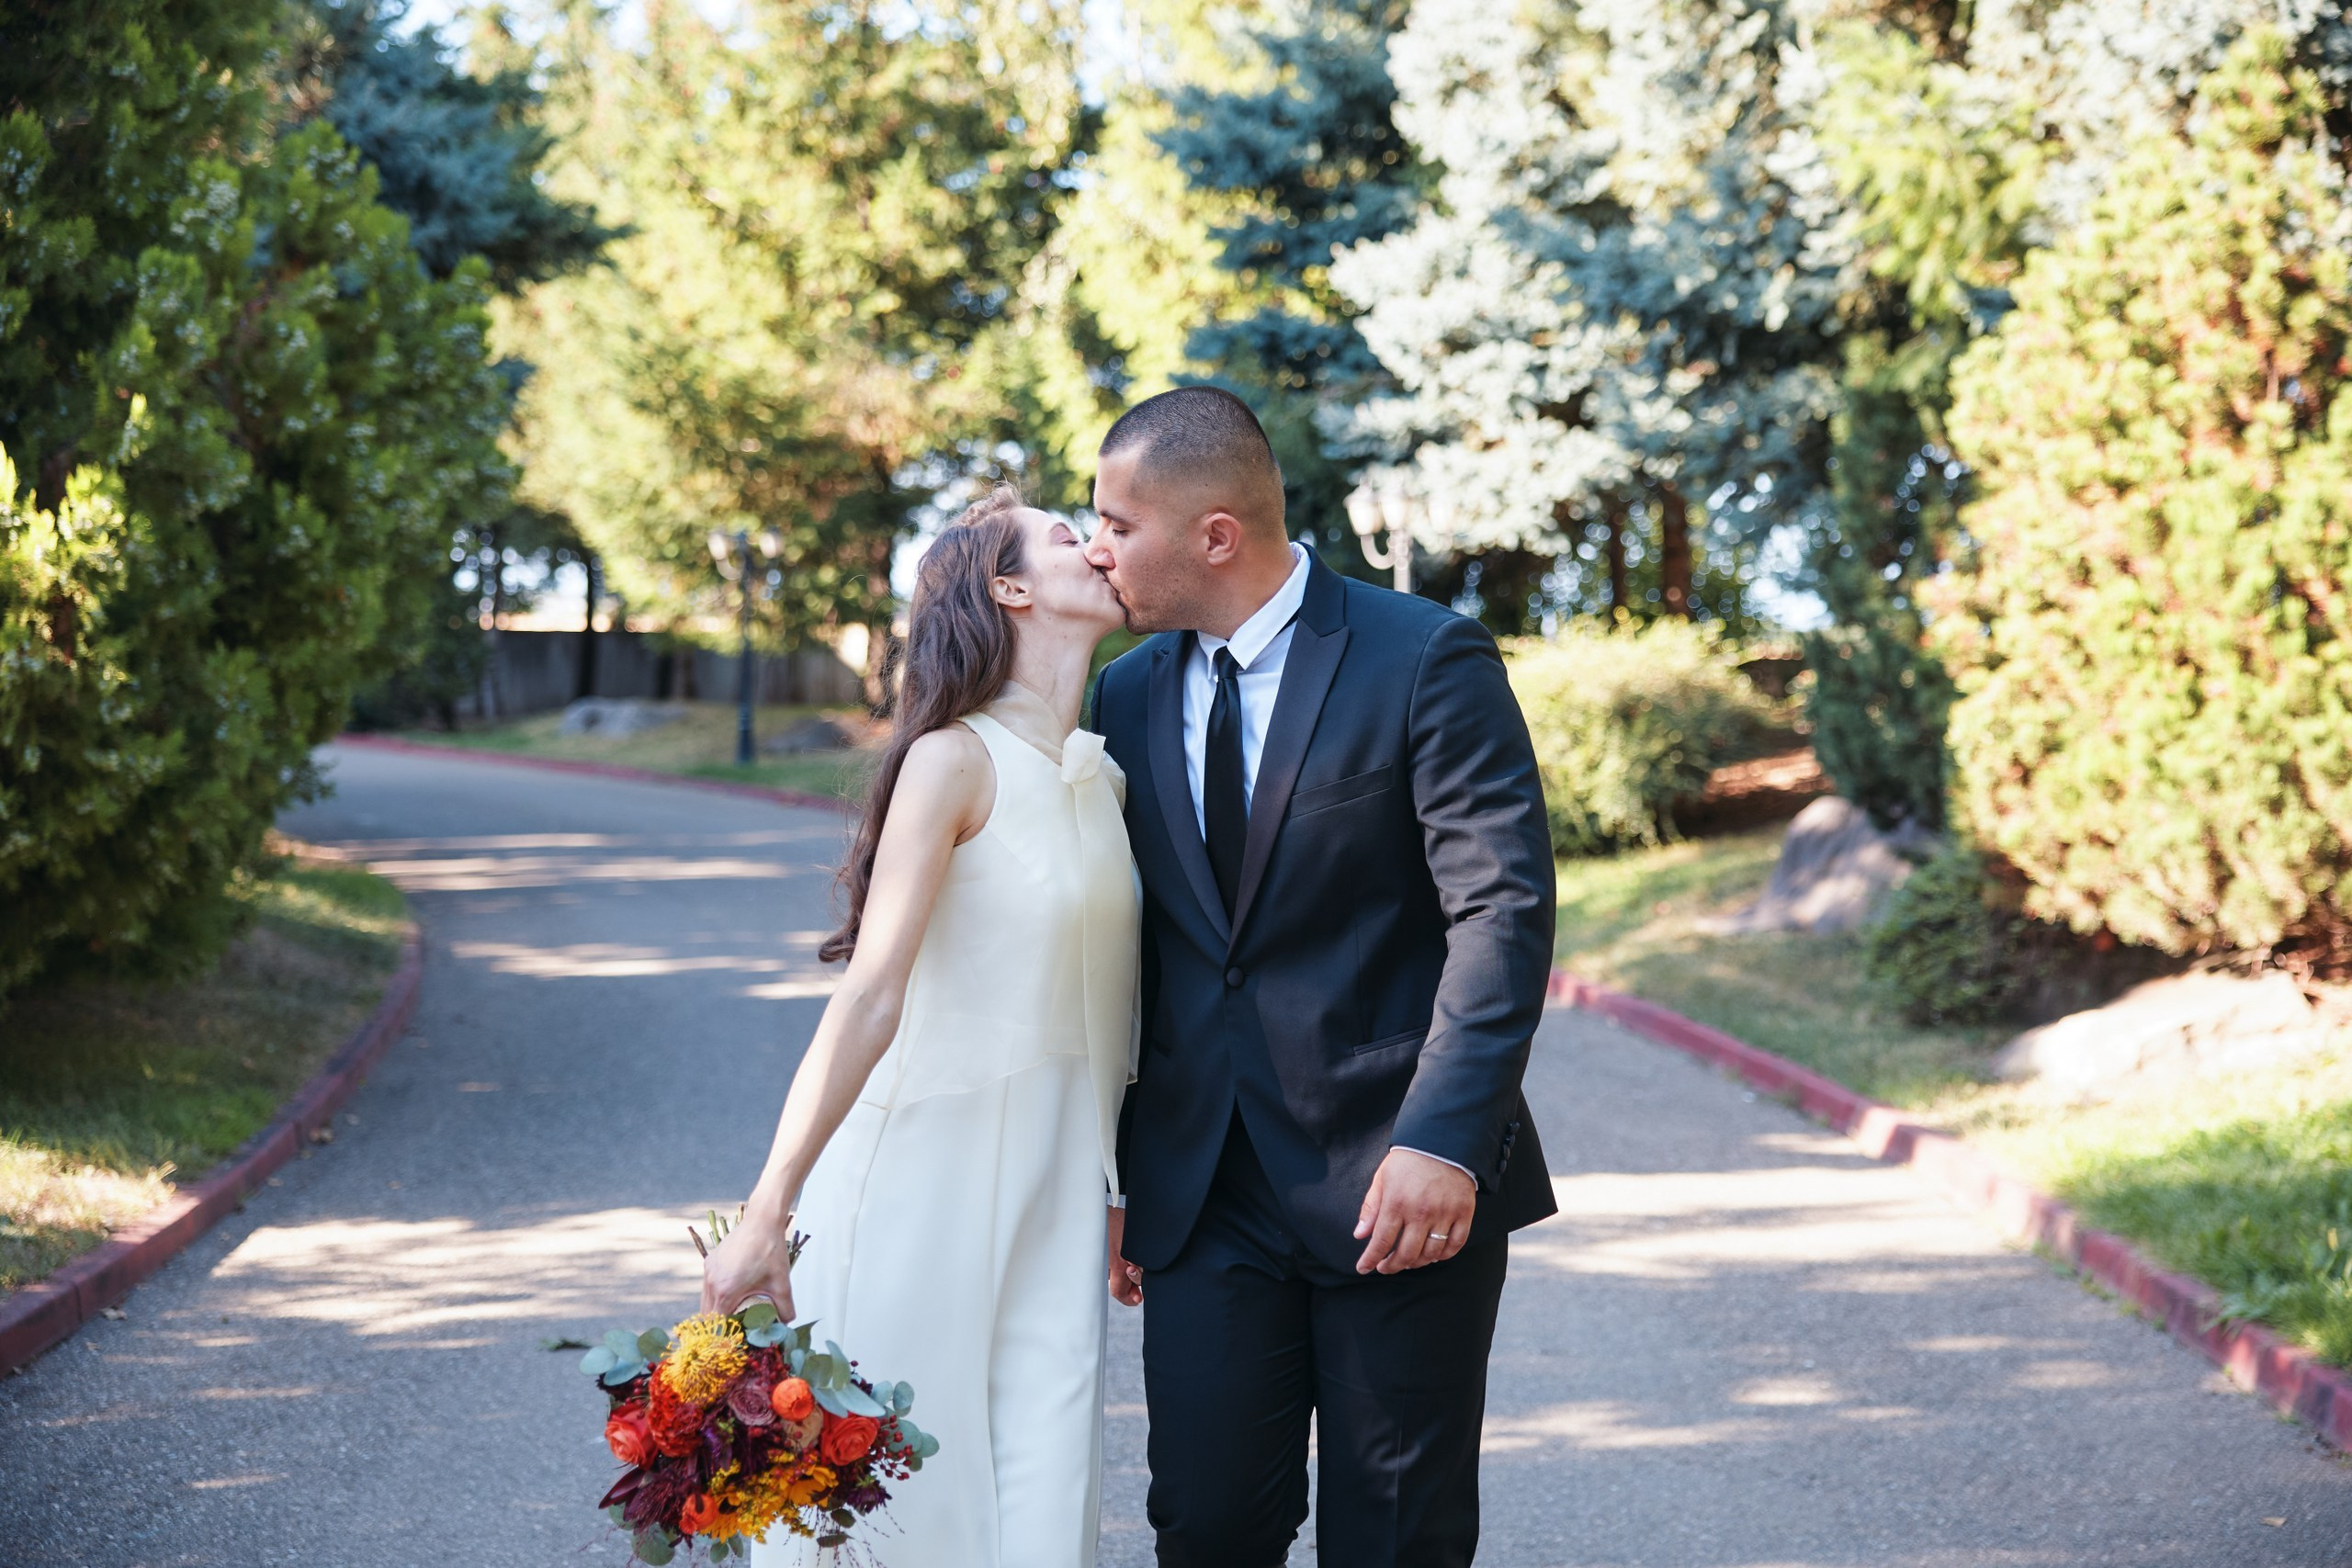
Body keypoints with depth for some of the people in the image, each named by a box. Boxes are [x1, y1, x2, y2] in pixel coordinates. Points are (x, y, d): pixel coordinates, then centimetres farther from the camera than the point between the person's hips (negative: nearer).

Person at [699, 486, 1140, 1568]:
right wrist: (766, 1215, -23)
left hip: (1051, 1195, 6)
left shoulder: (1104, 777, 12)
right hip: (922, 1180, -6)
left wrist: (1117, 1197, 19)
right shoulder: (957, 759, -10)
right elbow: (870, 998, -18)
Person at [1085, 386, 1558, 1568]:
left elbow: (1503, 909, -14)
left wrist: (1444, 1139, -23)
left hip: (1401, 1181, -4)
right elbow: (1126, 951, 14)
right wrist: (1103, 1178, 10)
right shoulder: (1128, 695, 9)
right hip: (1201, 1194, 4)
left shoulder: (1426, 660, -8)